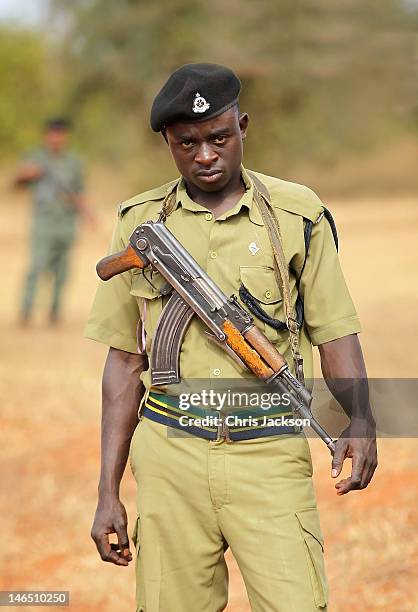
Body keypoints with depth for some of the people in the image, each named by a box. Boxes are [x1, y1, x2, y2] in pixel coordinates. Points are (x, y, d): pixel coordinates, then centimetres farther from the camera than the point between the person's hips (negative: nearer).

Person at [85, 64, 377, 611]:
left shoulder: (297, 214, 3)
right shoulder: (140, 223, 7)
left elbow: (335, 333, 5)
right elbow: (125, 360, 10)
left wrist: (360, 421, -14)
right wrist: (108, 492, 7)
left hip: (270, 457, -1)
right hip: (170, 456, 2)